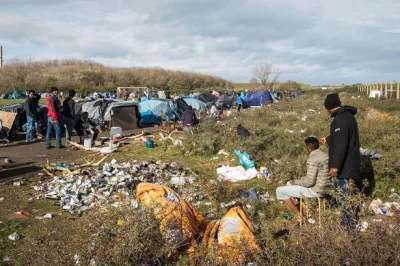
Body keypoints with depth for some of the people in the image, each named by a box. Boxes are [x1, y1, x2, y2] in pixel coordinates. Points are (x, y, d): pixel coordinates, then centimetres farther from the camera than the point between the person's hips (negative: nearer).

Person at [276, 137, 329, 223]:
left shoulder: (312, 160, -24)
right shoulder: (324, 155, 5)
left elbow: (309, 182, -25)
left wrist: (297, 182, -6)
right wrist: (299, 180, 8)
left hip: (315, 190, -10)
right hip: (322, 186, 10)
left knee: (280, 191, -3)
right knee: (289, 183, 26)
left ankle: (300, 215, 5)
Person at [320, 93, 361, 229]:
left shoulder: (340, 119, -22)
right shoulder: (348, 115, 11)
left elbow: (341, 144, -29)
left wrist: (335, 166, -29)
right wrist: (328, 139, 33)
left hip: (343, 166, -10)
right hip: (350, 163, 10)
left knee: (343, 194, -1)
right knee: (345, 193, 19)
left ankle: (348, 224, 8)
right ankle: (349, 220, 30)